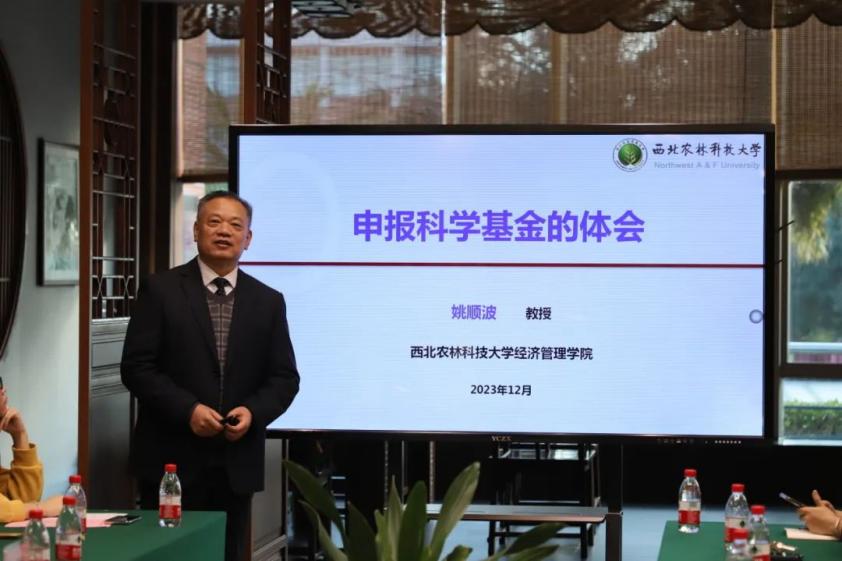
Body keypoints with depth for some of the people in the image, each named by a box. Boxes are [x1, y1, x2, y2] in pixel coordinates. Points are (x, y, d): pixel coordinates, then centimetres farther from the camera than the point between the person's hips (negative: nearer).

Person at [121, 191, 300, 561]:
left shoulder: (268, 302, 9)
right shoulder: (161, 290, -1)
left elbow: (285, 377, 8)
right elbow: (136, 367, -6)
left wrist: (253, 411, -12)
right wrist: (187, 409, -18)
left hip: (237, 462, 3)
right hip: (172, 458, -3)